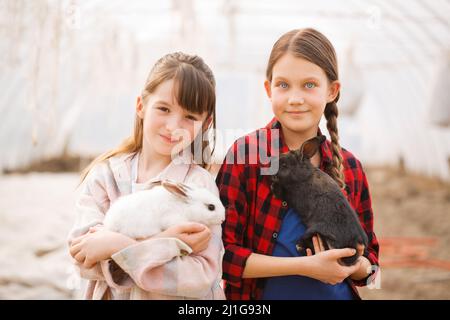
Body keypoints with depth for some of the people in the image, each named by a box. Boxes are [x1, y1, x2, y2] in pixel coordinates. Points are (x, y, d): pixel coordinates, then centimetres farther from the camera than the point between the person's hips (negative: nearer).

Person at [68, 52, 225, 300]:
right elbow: (82, 256, -19)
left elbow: (201, 277, -23)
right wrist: (168, 245, -29)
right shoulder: (105, 174, -8)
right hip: (112, 295, 2)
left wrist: (119, 247, -26)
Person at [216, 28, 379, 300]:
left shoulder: (350, 167, -4)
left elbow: (369, 260, 3)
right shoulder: (245, 154, -15)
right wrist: (306, 266, -24)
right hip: (263, 294, -3)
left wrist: (357, 266, -18)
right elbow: (222, 254, -18)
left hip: (338, 293, 3)